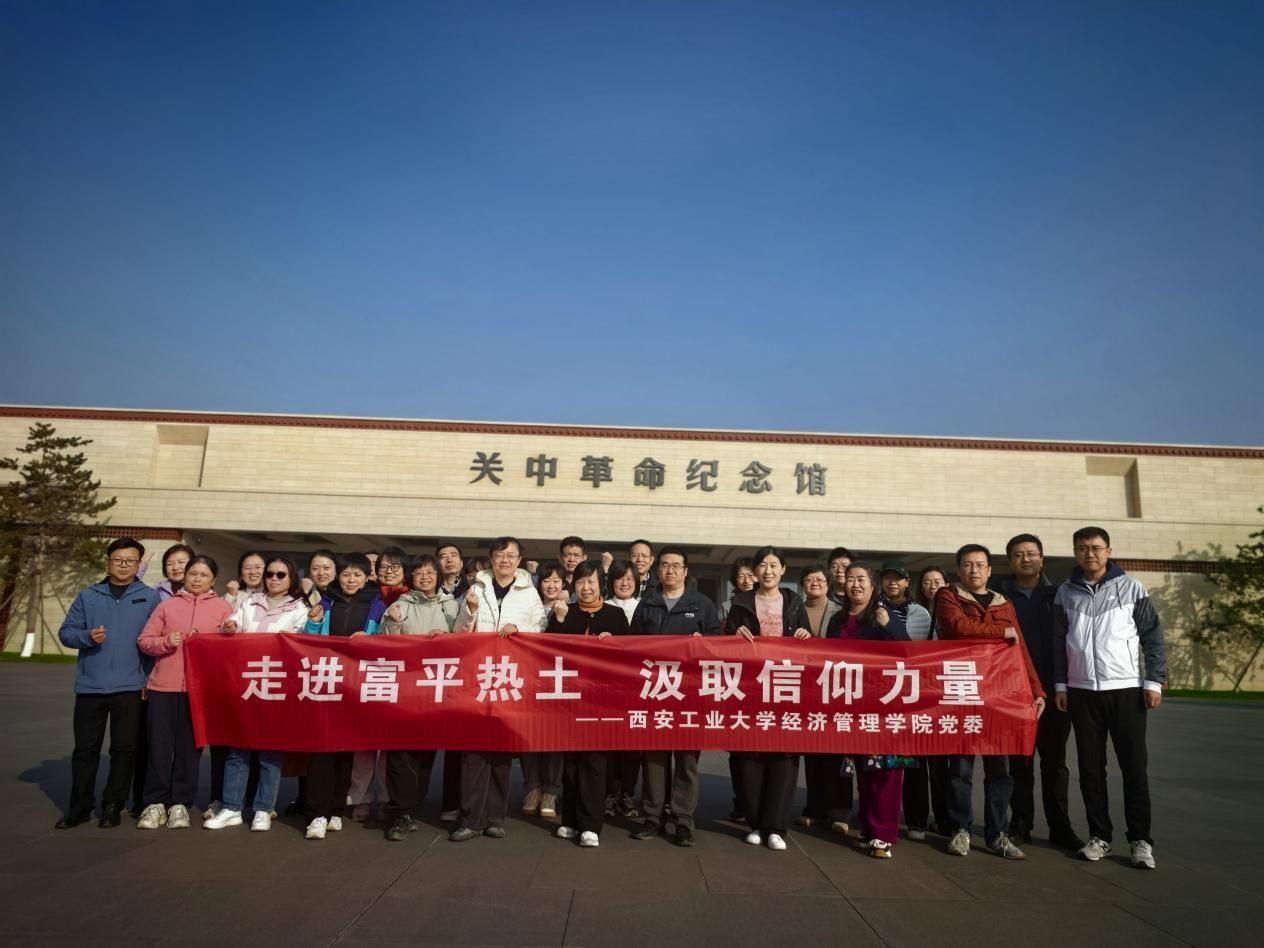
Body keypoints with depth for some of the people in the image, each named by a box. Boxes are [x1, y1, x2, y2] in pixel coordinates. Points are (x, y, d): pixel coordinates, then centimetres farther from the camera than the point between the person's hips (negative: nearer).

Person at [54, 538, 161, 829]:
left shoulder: (150, 597, 1)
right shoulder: (88, 596, 7)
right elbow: (66, 632, 6)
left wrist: (151, 678, -8)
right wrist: (87, 636, -15)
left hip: (130, 686, -2)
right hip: (90, 686, 2)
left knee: (124, 748, 6)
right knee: (85, 748, 10)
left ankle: (113, 805, 18)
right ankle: (80, 805, 22)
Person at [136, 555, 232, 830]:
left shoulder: (223, 608, 6)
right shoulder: (167, 605, 9)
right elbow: (144, 641, 7)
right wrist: (166, 642, -11)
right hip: (163, 684, 1)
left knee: (190, 746, 5)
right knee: (160, 744, 3)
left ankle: (180, 803, 16)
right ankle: (155, 802, 16)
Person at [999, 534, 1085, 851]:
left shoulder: (1058, 595, 7)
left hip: (1053, 690, 1)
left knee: (1055, 760, 8)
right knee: (1019, 760, 6)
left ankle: (1060, 826, 16)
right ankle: (1020, 824, 14)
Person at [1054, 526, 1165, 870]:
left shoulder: (1131, 588, 0)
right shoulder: (1066, 592, 6)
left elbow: (1153, 637, 1)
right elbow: (1059, 642, 9)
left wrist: (1154, 681, -6)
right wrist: (1060, 685, 5)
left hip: (1127, 689, -2)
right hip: (1082, 692, 2)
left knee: (1134, 767, 1)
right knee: (1090, 768, 6)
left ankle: (1140, 839, 12)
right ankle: (1099, 836, 16)